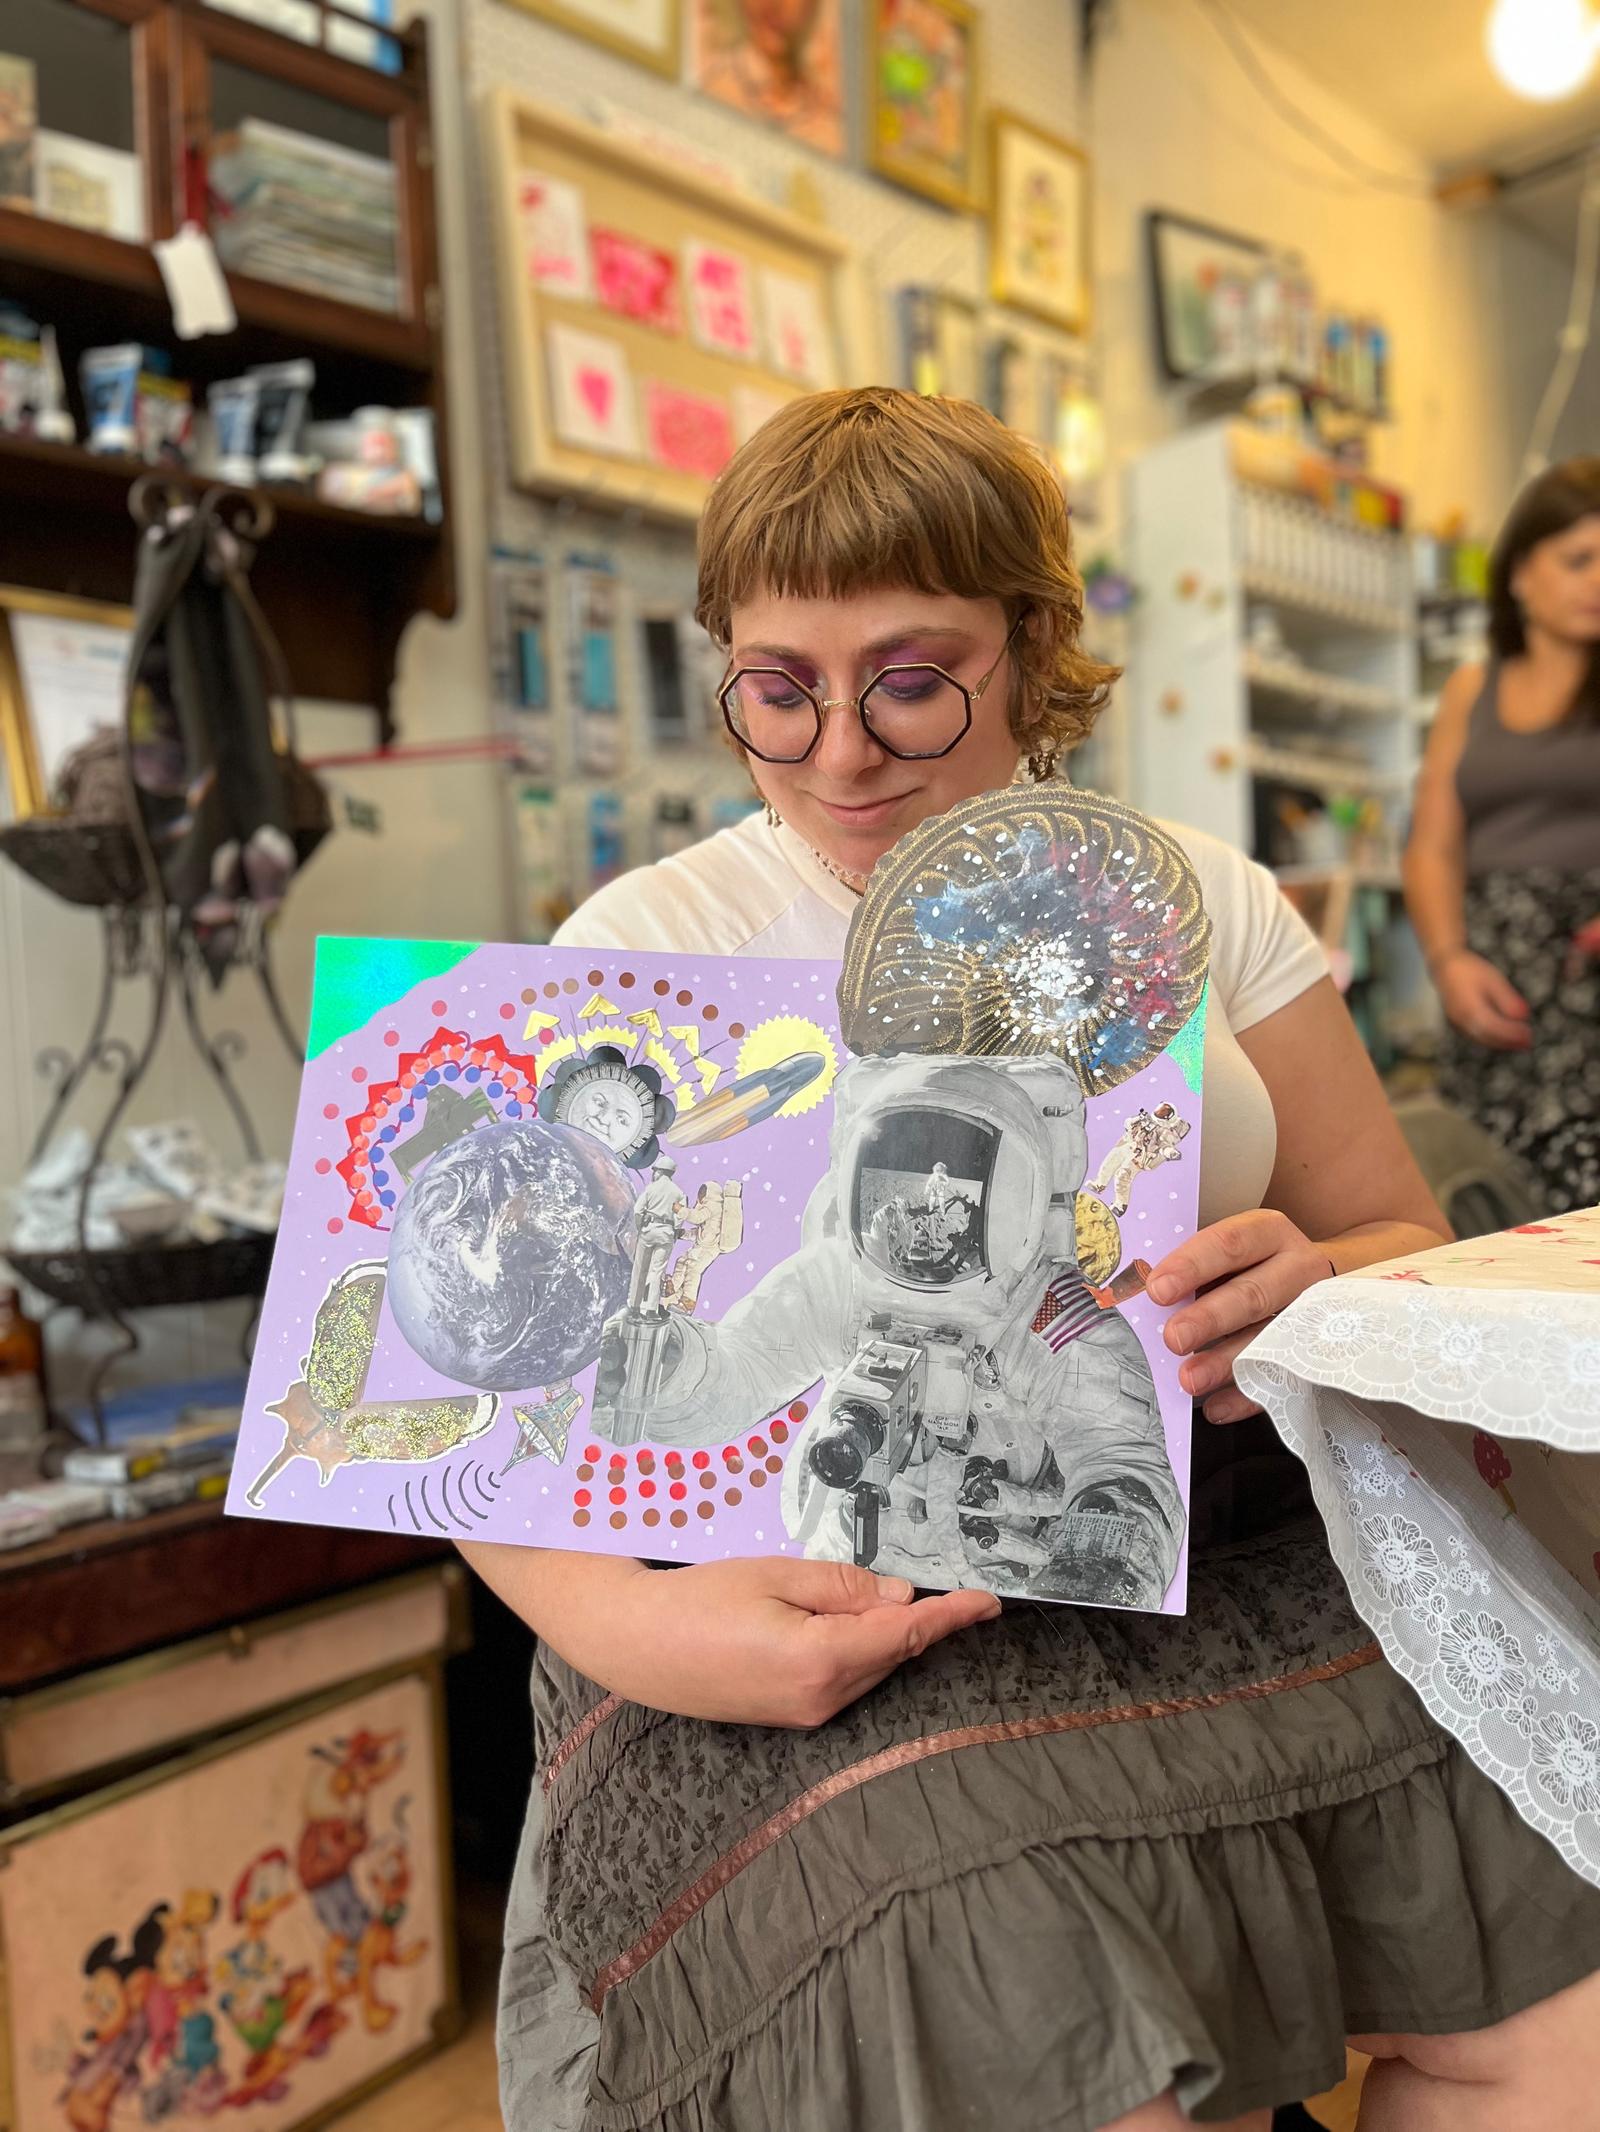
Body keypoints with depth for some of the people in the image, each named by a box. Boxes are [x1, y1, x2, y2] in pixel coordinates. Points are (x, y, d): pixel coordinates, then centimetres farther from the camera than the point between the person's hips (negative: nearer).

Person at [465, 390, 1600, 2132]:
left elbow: (1408, 1248, 12)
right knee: (1000, 1988, -29)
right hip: (811, 1585, -2)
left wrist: (1316, 1295, -13)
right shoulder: (648, 940, 2)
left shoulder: (1198, 900, 10)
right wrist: (623, 1623, -23)